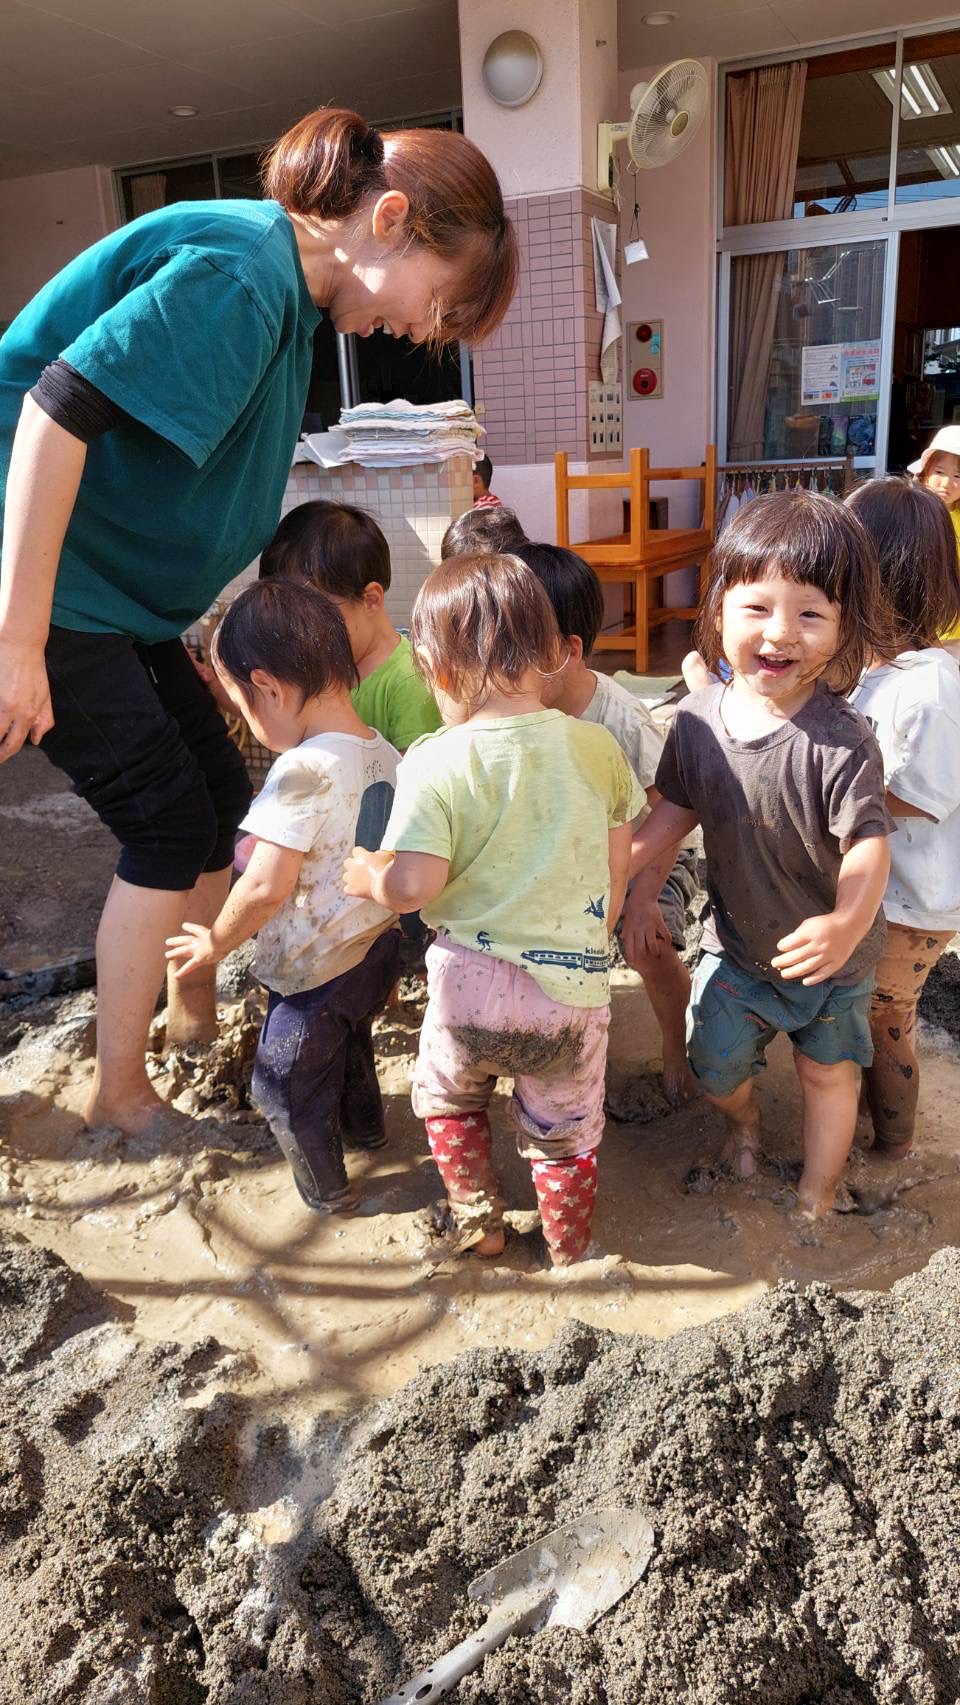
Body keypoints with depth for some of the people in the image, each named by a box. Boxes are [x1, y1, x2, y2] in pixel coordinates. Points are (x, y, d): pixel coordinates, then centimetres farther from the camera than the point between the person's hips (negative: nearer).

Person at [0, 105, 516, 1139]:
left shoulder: (288, 287, 11)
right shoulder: (241, 269, -20)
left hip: (118, 589, 9)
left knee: (218, 793, 12)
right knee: (169, 820, -5)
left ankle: (195, 1013, 30)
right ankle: (118, 1094, 10)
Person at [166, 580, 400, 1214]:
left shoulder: (303, 770, -29)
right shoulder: (387, 754, -4)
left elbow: (266, 888, -30)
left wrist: (217, 941, -12)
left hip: (315, 972, -8)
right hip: (377, 948, 8)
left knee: (286, 1083, 17)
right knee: (351, 1044, 34)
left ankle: (327, 1187, 36)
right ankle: (365, 1125, 58)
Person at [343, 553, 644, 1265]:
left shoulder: (435, 764, -15)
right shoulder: (596, 746, -3)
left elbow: (413, 886, -21)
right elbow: (617, 871, 6)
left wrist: (367, 873, 1)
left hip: (472, 984, -2)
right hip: (576, 987, 3)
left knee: (445, 1098, 29)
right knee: (564, 1132, 23)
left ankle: (478, 1221, 39)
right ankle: (570, 1251, 40)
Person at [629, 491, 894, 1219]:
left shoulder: (841, 741, -29)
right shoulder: (698, 719, -14)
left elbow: (867, 842, -30)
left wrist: (846, 921, -48)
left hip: (829, 958, -3)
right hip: (736, 945, 3)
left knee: (828, 1073, 18)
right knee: (715, 1068, 15)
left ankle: (818, 1195, 43)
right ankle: (746, 1121, 52)